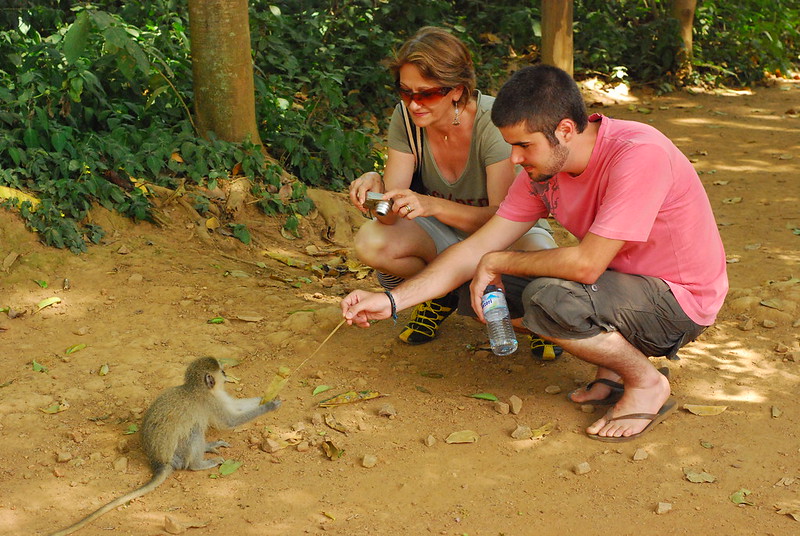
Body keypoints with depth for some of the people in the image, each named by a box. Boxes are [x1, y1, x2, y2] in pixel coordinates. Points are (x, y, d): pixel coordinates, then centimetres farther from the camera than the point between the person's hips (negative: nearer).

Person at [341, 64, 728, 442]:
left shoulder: (637, 155, -29)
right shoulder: (544, 168, -5)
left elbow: (586, 264, -33)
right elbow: (479, 248, -3)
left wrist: (497, 263, -18)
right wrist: (392, 300, -11)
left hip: (680, 303, -8)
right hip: (622, 277, 8)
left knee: (548, 297, -31)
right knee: (487, 290, -2)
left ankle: (647, 384, -6)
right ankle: (612, 365, 8)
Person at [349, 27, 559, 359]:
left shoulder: (493, 123, -27)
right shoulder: (406, 118, -15)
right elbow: (392, 213, -17)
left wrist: (431, 205, -46)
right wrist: (375, 185, -42)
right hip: (445, 232, 4)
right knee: (369, 243, -26)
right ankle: (442, 294, 5)